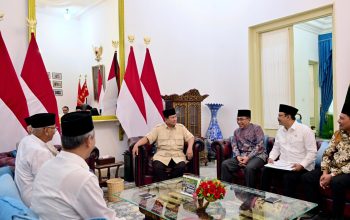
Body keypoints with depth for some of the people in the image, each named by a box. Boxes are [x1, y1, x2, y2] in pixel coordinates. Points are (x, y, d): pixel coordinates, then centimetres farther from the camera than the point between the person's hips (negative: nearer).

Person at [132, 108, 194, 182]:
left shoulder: (181, 127, 12)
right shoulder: (158, 128, 7)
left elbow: (191, 137, 9)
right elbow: (147, 138, 0)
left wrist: (189, 148, -12)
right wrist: (136, 145, -17)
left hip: (178, 156, 1)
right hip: (162, 155, -1)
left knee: (181, 167, -30)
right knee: (157, 167, -31)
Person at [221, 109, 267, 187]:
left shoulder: (256, 128, -2)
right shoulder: (236, 131, 15)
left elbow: (259, 145, -10)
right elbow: (234, 146, 11)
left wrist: (248, 157, -19)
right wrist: (238, 156, -10)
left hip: (257, 155, -5)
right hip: (242, 156, 5)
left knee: (249, 167, -36)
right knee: (225, 164, -16)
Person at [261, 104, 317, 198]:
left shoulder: (305, 130, -7)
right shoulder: (280, 130, 12)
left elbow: (312, 151, -11)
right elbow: (276, 148, 18)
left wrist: (302, 165, -22)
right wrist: (271, 157, -1)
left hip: (301, 167, -5)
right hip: (282, 165, 6)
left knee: (288, 177, -33)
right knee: (265, 170, -18)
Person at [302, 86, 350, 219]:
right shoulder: (338, 134, 5)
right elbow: (327, 154, 5)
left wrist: (332, 175, -22)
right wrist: (325, 172, -10)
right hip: (332, 168, 7)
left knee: (336, 183, -36)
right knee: (307, 178, -8)